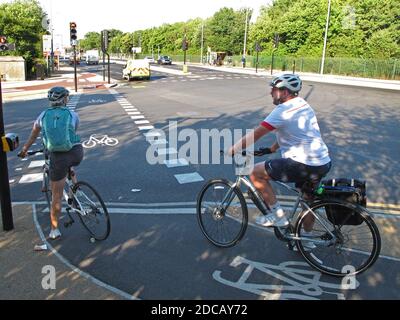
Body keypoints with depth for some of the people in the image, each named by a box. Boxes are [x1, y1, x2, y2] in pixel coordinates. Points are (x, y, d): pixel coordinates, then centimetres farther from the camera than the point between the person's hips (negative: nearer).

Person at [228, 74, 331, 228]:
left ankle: (278, 216, 3)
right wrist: (272, 148, 23)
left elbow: (255, 134, -13)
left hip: (304, 164, -10)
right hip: (324, 163, 10)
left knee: (256, 172, -2)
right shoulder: (303, 105, 15)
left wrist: (232, 150, -4)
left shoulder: (283, 110, -13)